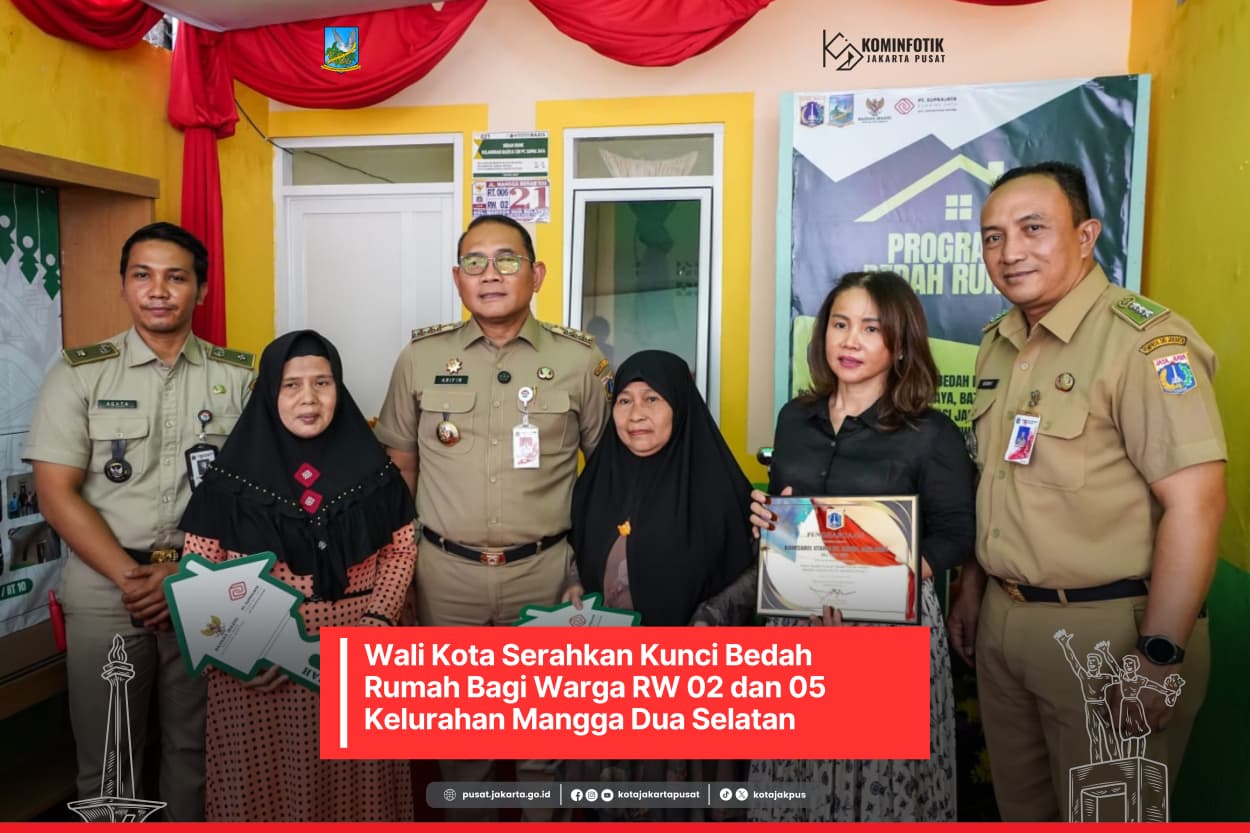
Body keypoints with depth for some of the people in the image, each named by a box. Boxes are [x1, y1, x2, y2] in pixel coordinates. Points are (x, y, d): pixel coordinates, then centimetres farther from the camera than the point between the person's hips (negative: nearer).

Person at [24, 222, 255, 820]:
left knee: (196, 748, 10)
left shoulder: (238, 376, 3)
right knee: (107, 758, 9)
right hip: (105, 589, 0)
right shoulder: (80, 373, 2)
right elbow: (56, 493, -3)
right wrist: (130, 576, -12)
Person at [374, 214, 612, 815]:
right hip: (446, 570, 2)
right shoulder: (421, 358, 1)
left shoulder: (579, 360, -2)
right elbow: (399, 462, 9)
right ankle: (465, 813, 41)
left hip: (544, 568, -1)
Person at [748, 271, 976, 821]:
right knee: (799, 766, 11)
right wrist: (765, 521, -6)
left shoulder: (931, 434, -7)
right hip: (797, 615, 4)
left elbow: (954, 538, -7)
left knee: (881, 777, 4)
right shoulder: (795, 418, 7)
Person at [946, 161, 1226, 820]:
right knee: (1020, 808, 21)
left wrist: (1159, 659, -20)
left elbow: (1195, 503, -21)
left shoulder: (1142, 339, -16)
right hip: (1002, 623, 7)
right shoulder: (997, 343, 9)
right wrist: (972, 589, 16)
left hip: (1105, 628, -7)